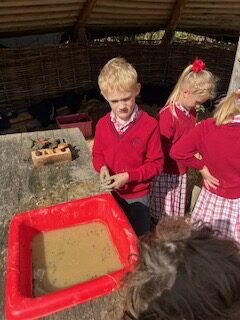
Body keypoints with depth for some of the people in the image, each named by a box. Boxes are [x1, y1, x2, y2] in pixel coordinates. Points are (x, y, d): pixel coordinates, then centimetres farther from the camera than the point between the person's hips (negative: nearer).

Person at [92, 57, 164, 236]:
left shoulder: (149, 125, -20)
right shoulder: (102, 125, -8)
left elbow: (156, 163, -15)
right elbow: (98, 154, 5)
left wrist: (128, 176, -25)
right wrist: (102, 168, -17)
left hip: (137, 197, -3)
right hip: (111, 194, 4)